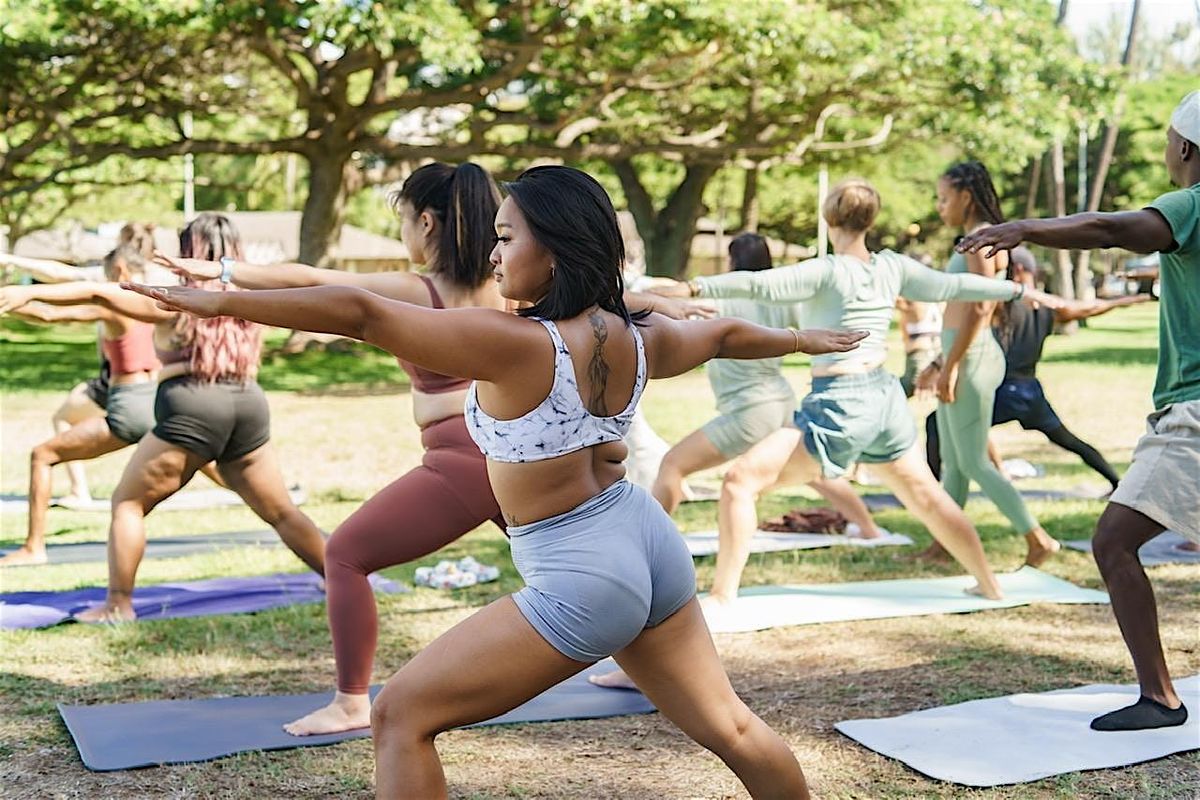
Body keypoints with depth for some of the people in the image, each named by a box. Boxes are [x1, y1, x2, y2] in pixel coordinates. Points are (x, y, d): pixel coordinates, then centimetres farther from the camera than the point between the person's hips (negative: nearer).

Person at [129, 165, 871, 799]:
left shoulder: (512, 344, -20)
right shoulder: (638, 338, 3)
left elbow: (360, 312, -26)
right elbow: (725, 332, 23)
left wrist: (220, 302, -26)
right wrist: (803, 338, 43)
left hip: (580, 578, -8)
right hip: (649, 541, 8)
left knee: (403, 715, 0)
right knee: (726, 724, 25)